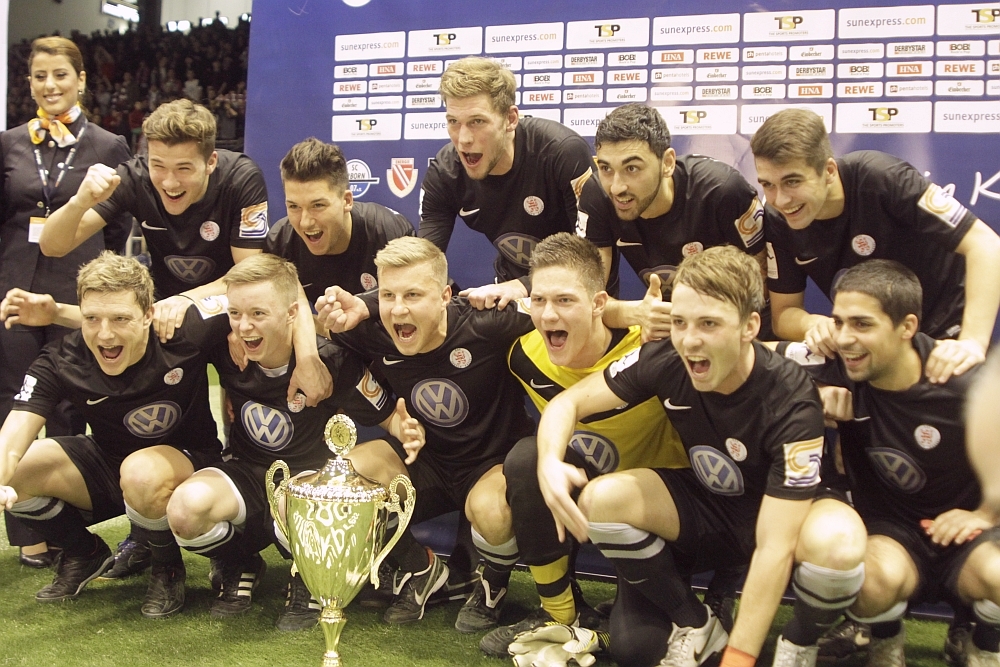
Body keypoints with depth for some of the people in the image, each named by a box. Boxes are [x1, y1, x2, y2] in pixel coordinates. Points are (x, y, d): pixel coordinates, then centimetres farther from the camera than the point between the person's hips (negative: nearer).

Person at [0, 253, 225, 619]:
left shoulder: (183, 335, -27)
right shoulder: (59, 362, -20)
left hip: (189, 463, -4)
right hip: (106, 463, 4)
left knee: (142, 474, -37)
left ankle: (168, 567, -4)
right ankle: (85, 554, 13)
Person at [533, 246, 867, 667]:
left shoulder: (791, 403, -31)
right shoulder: (666, 361, -21)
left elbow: (775, 546, -32)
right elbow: (568, 402, -11)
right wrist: (550, 462, -34)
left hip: (780, 517, -3)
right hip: (703, 511, 3)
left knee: (838, 542, -37)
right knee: (599, 500, -22)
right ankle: (694, 625, 2)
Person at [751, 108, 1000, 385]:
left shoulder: (879, 178, -24)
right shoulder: (780, 224, -11)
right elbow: (784, 313, -3)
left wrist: (973, 342, -36)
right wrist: (813, 323, -27)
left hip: (943, 338, -4)